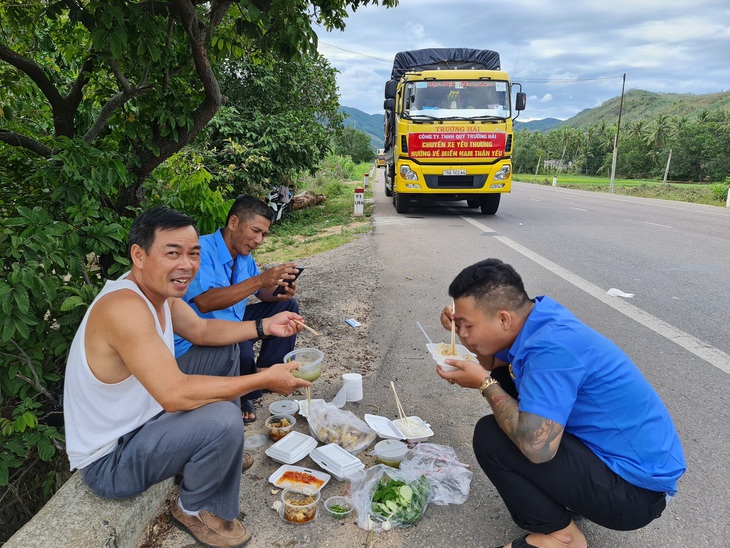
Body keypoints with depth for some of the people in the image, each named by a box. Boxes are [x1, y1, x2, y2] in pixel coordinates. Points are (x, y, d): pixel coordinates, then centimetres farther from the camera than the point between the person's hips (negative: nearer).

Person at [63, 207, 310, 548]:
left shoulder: (159, 289, -4)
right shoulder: (124, 306, -33)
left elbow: (202, 331, 9)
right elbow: (174, 395, -38)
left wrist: (265, 326, -4)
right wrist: (265, 380, -31)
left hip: (142, 417, 9)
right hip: (109, 460, -9)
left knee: (224, 350, 12)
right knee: (222, 420, -32)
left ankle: (221, 452, 25)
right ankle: (196, 510, 0)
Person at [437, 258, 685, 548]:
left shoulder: (552, 347, -31)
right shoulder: (539, 314, -4)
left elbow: (536, 446, -35)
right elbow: (494, 363, 13)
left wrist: (484, 384, -22)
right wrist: (466, 329, -5)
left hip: (635, 491, -9)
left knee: (490, 437, -20)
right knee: (505, 379, 9)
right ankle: (561, 492, 17)